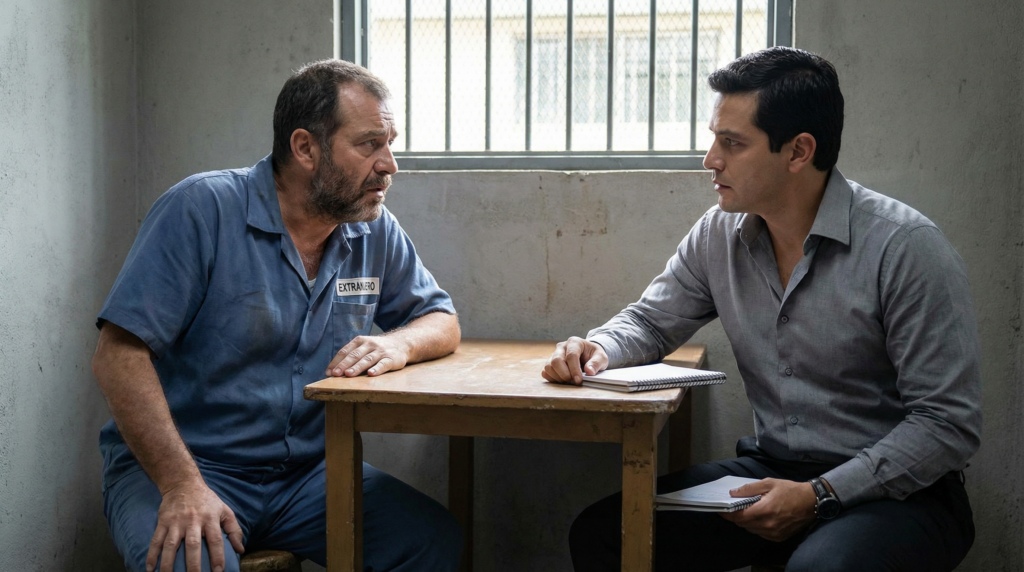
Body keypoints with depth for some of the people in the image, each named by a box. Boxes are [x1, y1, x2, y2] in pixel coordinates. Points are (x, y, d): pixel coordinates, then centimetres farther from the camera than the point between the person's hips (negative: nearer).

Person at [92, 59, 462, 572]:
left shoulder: (374, 231, 4)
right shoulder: (200, 209, -13)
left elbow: (442, 321, 14)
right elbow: (119, 356, -17)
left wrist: (399, 343, -12)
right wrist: (183, 486, -28)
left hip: (307, 472, 5)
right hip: (176, 469, -4)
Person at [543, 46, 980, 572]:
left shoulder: (904, 247, -15)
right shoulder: (719, 235, 3)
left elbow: (949, 424, -16)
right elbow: (651, 321, 18)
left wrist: (820, 495, -22)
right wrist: (598, 348, -6)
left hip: (895, 490, -5)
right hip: (769, 470, 5)